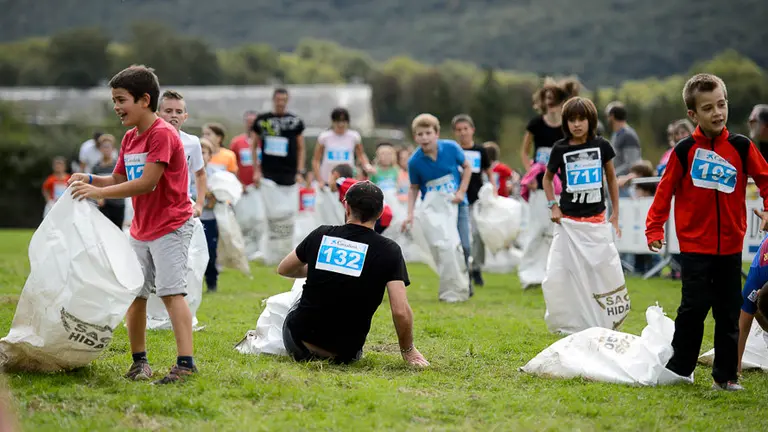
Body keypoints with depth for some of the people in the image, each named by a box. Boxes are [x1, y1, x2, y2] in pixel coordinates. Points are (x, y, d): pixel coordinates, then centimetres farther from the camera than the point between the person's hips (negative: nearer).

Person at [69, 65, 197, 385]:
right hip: (141, 229, 9)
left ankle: (185, 362, -18)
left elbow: (147, 183, -24)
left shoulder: (162, 134, -17)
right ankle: (139, 361, 19)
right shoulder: (129, 138, 12)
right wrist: (89, 180, -5)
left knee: (171, 292, -15)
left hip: (171, 226, -9)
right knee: (134, 294, 9)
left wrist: (98, 192, -23)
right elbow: (118, 180, 15)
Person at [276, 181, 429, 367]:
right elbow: (400, 311, -15)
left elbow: (283, 269, 15)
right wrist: (408, 350, 1)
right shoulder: (388, 250, -8)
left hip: (298, 342, 0)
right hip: (344, 355, 0)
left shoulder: (321, 235, -1)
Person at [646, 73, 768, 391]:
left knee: (728, 313, 7)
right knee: (694, 308, -6)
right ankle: (679, 369, 8)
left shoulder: (741, 147, 0)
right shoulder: (685, 150, -5)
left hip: (730, 246, 2)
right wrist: (654, 229, -3)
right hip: (695, 247, -2)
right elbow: (665, 191, 0)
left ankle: (725, 375, 15)